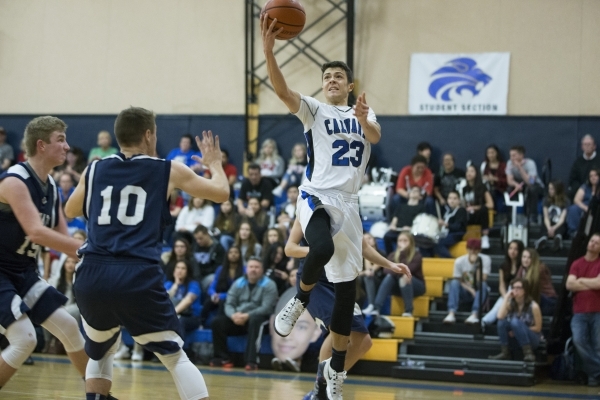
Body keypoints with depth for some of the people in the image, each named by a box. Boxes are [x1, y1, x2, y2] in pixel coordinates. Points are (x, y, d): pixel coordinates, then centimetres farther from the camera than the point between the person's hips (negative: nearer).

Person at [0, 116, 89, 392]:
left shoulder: (51, 186, 5)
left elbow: (61, 237, 6)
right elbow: (36, 233, -34)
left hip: (23, 272, 9)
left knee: (69, 328, 9)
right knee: (25, 339, -20)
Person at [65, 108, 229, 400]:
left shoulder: (95, 169, 16)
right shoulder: (168, 170, 9)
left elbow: (71, 211, 34)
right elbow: (221, 193, 21)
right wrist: (214, 163, 41)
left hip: (93, 275, 3)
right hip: (138, 276, -3)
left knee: (100, 351, 28)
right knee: (175, 356, 11)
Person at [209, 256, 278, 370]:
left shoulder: (268, 285, -4)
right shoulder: (238, 283, 9)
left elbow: (266, 308, -16)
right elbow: (229, 304, 3)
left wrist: (247, 316, -28)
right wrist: (234, 315, -21)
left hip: (260, 320, -5)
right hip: (237, 320, 5)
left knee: (254, 320, -39)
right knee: (217, 321, -17)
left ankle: (251, 361, -44)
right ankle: (222, 358, -13)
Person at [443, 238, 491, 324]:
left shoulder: (485, 259, -11)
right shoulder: (459, 261, -9)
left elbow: (481, 280, -19)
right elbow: (458, 282, -5)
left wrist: (476, 265, -27)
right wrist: (470, 290, -20)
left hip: (479, 293, -1)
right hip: (464, 292, 1)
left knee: (483, 284, -33)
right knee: (454, 282, -28)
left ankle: (474, 314, -47)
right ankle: (451, 313, -42)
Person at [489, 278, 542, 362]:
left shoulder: (533, 306, -15)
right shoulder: (510, 304, -2)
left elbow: (538, 328, -11)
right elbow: (500, 316, -19)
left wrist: (517, 330, -16)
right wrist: (506, 298, -17)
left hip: (532, 339, -5)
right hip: (514, 337, 5)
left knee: (515, 321, -31)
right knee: (502, 321, -20)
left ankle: (528, 352, -29)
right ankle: (505, 352, -17)